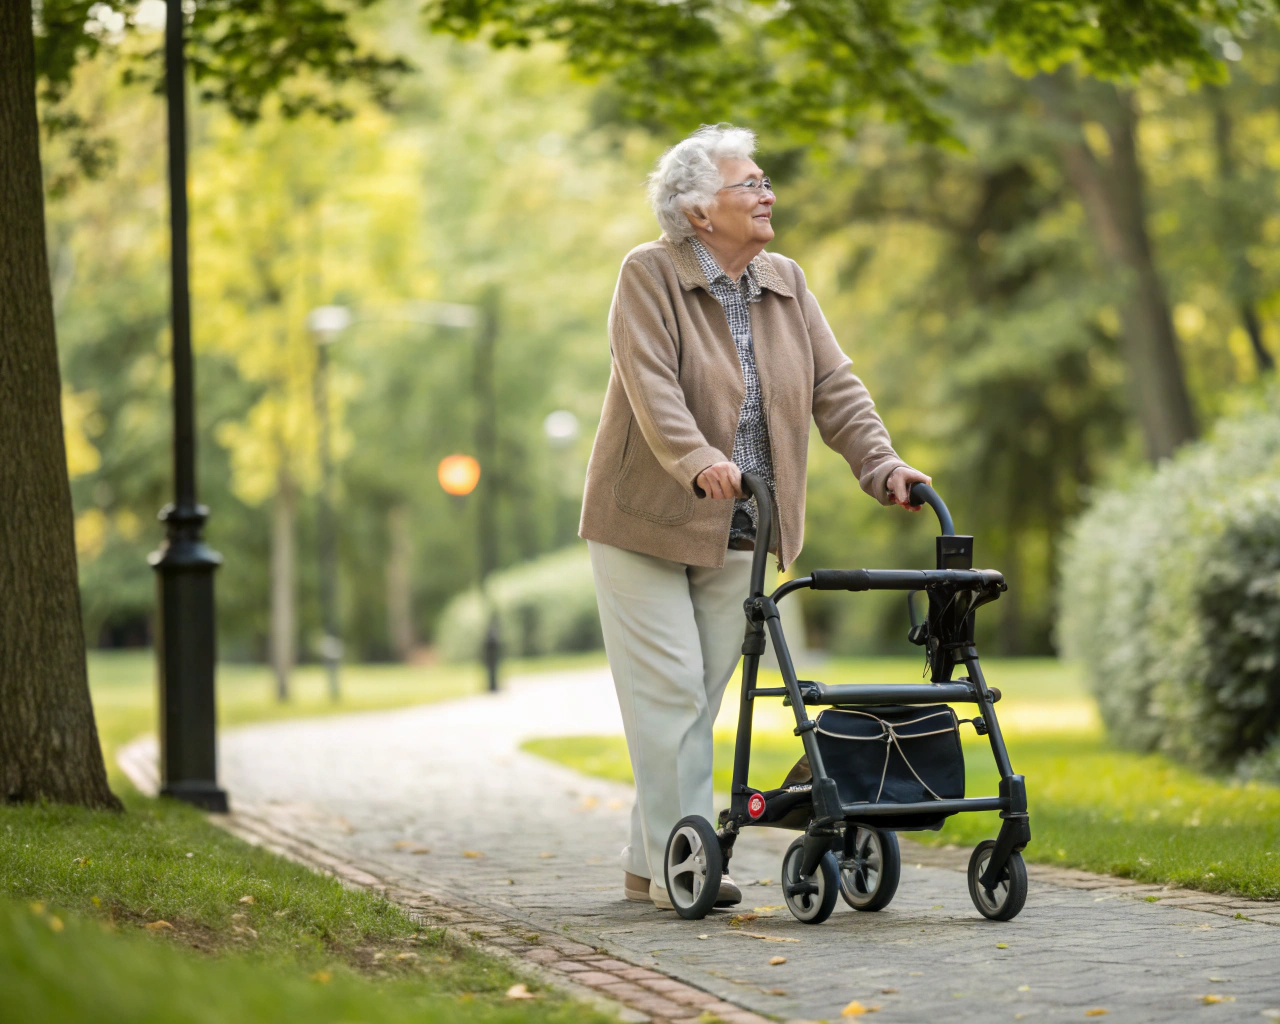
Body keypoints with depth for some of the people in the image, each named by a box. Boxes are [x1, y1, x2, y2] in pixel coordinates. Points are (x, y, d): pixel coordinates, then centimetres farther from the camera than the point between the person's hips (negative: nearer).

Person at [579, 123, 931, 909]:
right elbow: (652, 386, -23)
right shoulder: (650, 276, -9)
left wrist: (881, 464, -12)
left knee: (703, 696, 7)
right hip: (646, 523, -6)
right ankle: (679, 864, -3)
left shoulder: (786, 285, 9)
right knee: (668, 690, -7)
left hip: (737, 532, 6)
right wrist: (700, 463, -39)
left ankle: (648, 864, 15)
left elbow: (836, 387, 4)